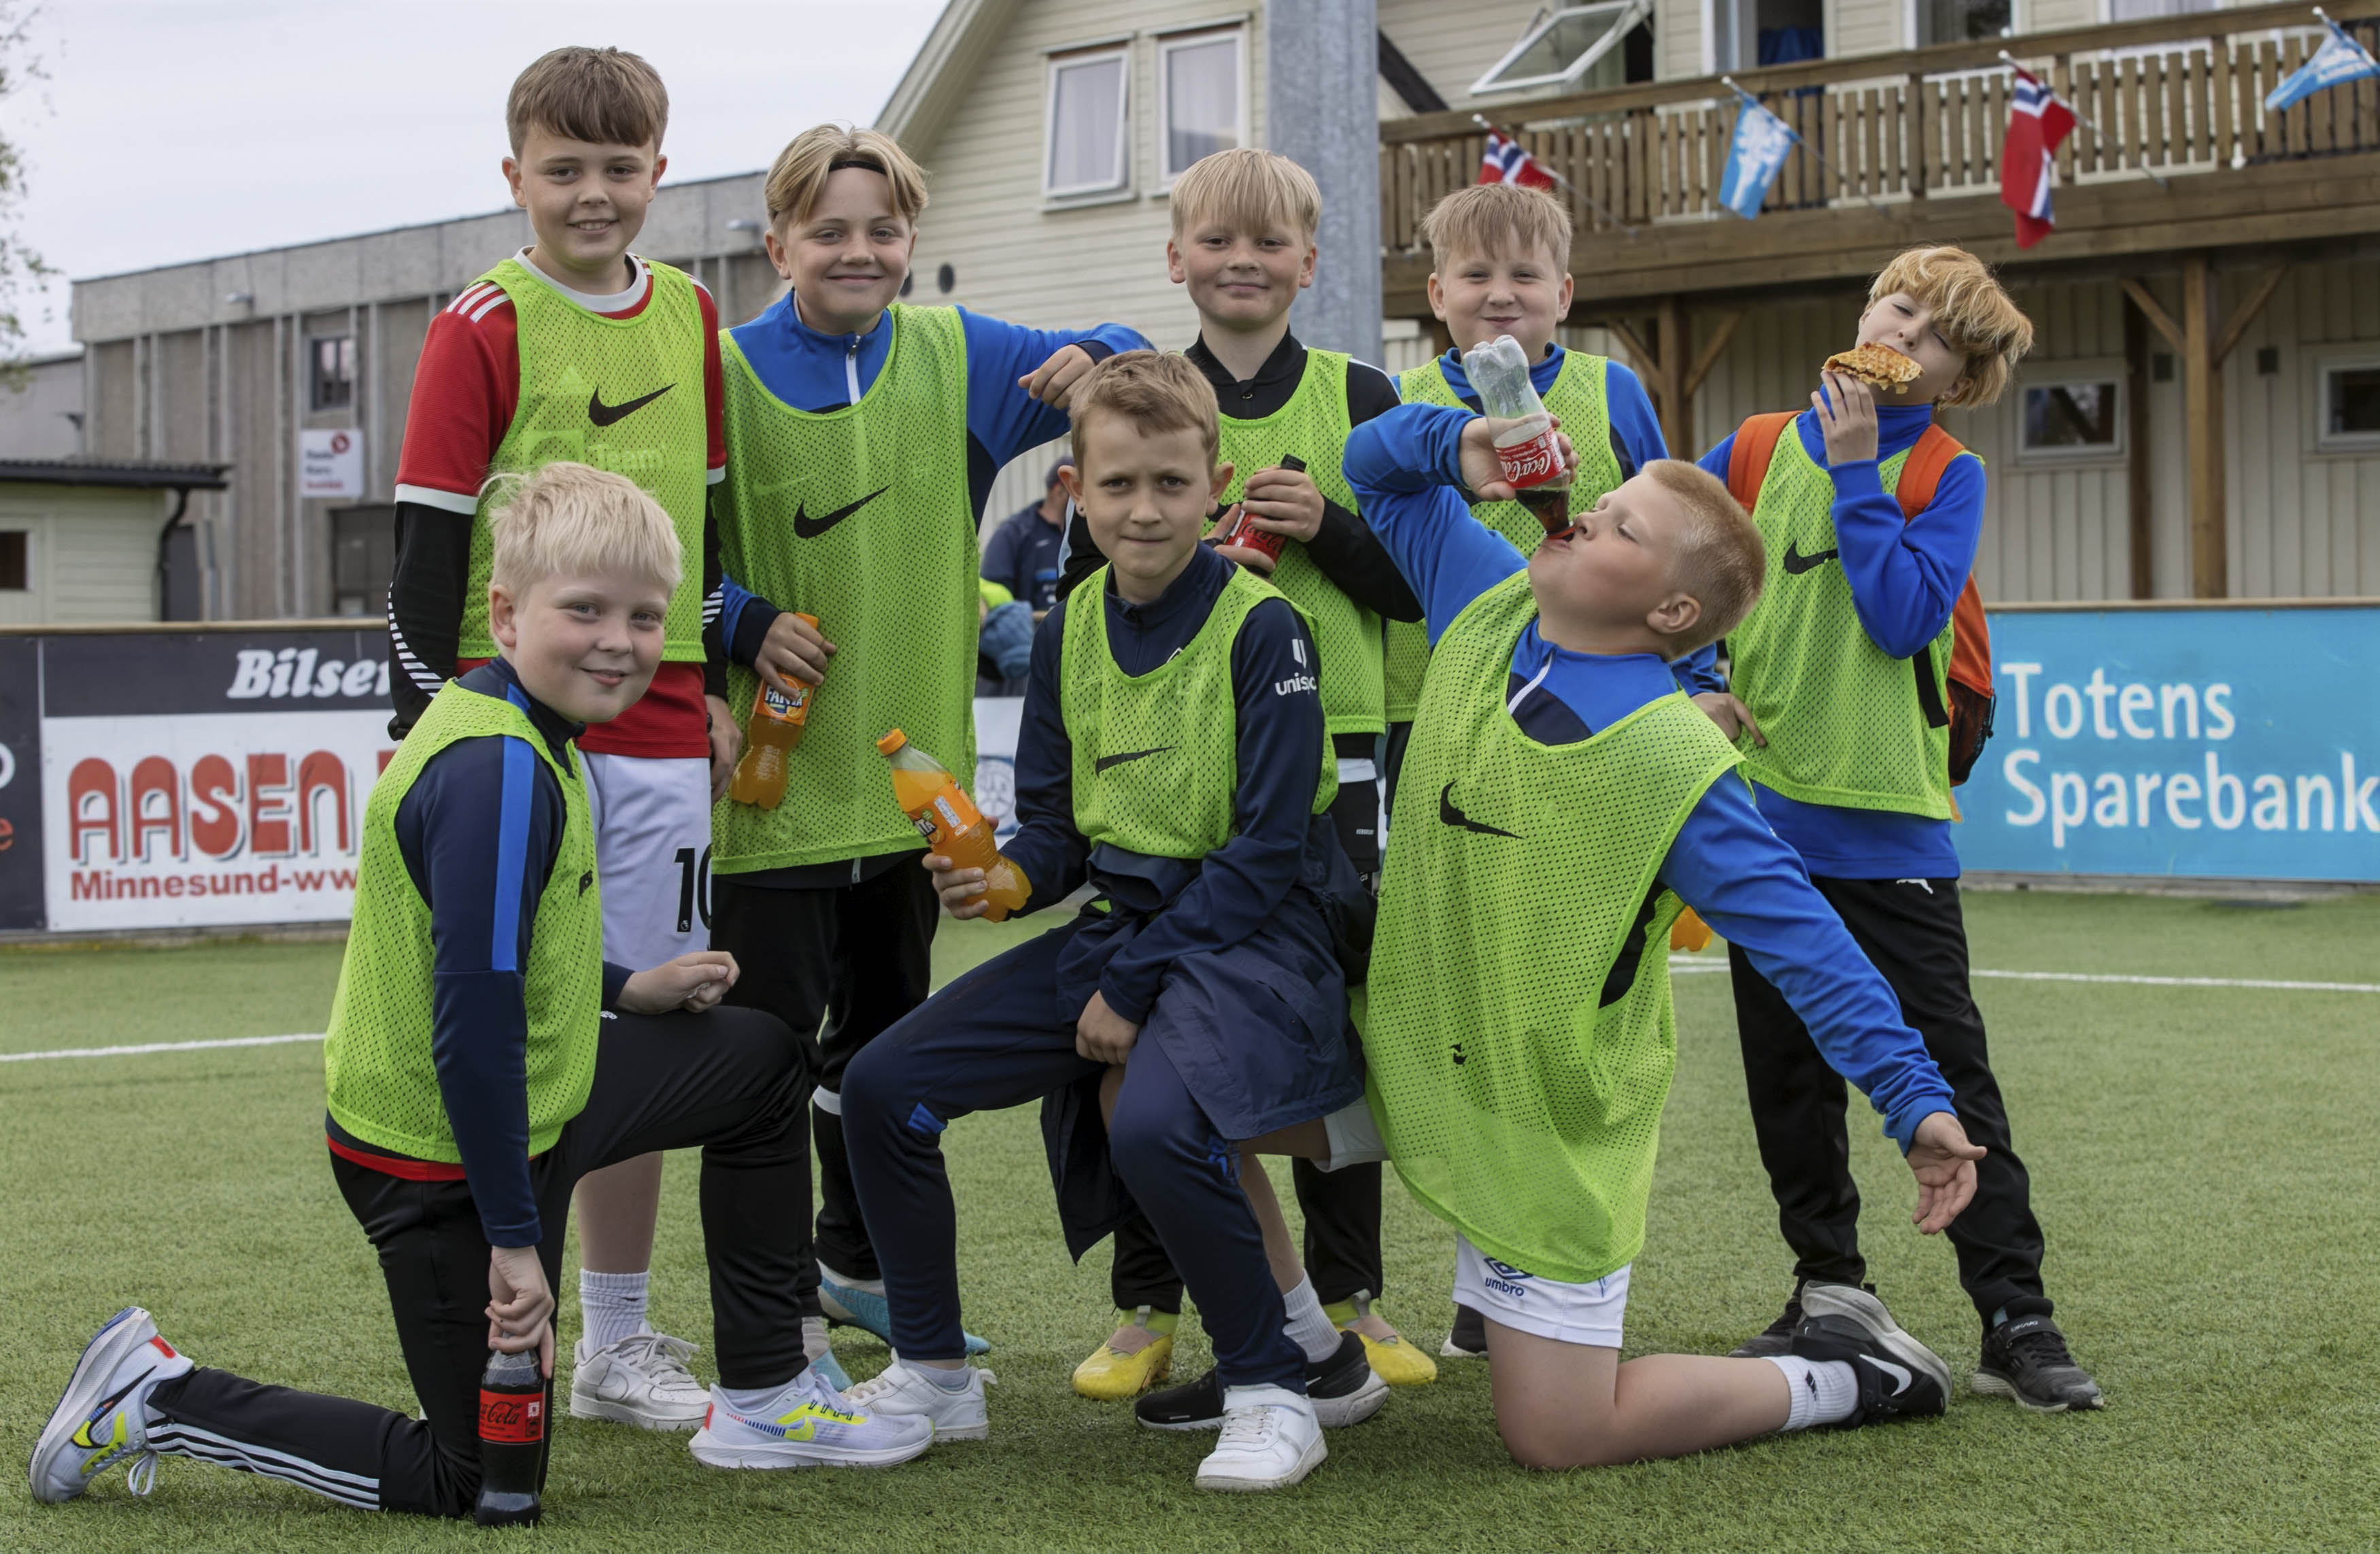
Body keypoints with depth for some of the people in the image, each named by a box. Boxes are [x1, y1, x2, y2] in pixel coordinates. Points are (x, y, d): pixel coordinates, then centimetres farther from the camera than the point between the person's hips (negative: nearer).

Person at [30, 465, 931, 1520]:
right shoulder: (498, 776, -28)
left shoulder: (523, 740, 3)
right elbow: (473, 1019, -30)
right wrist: (513, 1238, -25)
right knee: (482, 1481, 3)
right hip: (439, 1156, -10)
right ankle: (160, 1401, 10)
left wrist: (624, 992, 10)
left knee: (762, 1063, 20)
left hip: (526, 1104, 10)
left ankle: (761, 1397, 25)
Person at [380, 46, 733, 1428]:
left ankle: (620, 1341, 17)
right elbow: (428, 541, -7)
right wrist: (426, 727, -10)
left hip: (655, 734, 5)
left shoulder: (690, 316, 11)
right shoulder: (483, 329, -6)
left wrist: (713, 690, 20)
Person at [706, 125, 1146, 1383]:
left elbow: (1115, 367, 11)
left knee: (887, 1038, 18)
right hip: (775, 773, -5)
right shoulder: (726, 371, -7)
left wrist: (1097, 364, -12)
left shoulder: (956, 356, 4)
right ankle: (776, 1304, 6)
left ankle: (859, 1264, 35)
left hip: (909, 766, 5)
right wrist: (738, 623, -18)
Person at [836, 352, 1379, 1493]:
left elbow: (1266, 851, -15)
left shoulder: (1261, 630, -11)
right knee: (883, 1086, -4)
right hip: (1115, 925, 7)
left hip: (1248, 935, -7)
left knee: (1153, 1125, -36)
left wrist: (1133, 983, -17)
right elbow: (1057, 830, 12)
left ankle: (1274, 1388, -13)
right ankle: (932, 1376, 13)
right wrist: (999, 876, -12)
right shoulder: (1072, 629, 8)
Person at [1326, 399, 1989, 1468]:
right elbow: (1378, 468, 7)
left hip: (1550, 1125, -7)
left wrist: (1916, 1100, -28)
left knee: (1555, 1436, -4)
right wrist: (1462, 445, -14)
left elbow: (1802, 939, -21)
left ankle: (1840, 1377, 17)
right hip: (1413, 1053, 7)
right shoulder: (1488, 605, -5)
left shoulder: (1674, 767, -24)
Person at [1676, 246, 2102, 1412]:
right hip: (1764, 809, 3)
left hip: (1888, 823, -3)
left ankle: (2015, 1320, -3)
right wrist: (1699, 683, 0)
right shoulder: (1755, 454, 7)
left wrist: (1855, 471, -12)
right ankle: (1826, 1291, 24)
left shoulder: (1946, 476, -1)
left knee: (1947, 1072, -5)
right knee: (1787, 1080, 10)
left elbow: (1903, 618, -15)